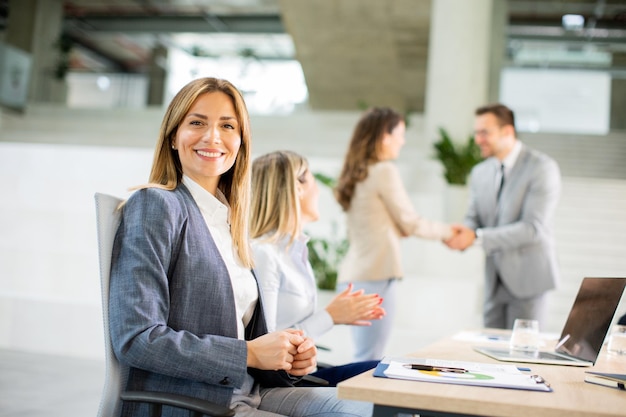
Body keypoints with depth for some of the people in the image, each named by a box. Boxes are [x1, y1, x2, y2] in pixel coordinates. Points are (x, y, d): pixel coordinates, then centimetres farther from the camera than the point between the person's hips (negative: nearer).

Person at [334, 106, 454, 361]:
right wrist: (446, 231, 13)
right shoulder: (385, 171, -9)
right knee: (369, 361, -4)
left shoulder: (356, 173, 14)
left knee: (364, 357, 13)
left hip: (353, 275, 8)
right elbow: (410, 224, -3)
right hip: (377, 275, -8)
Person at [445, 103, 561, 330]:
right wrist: (460, 234, -16)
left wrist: (477, 237, -25)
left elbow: (533, 228, -20)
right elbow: (474, 219, 9)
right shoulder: (479, 173, 9)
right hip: (495, 281, 6)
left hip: (526, 278, -6)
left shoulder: (542, 167, -12)